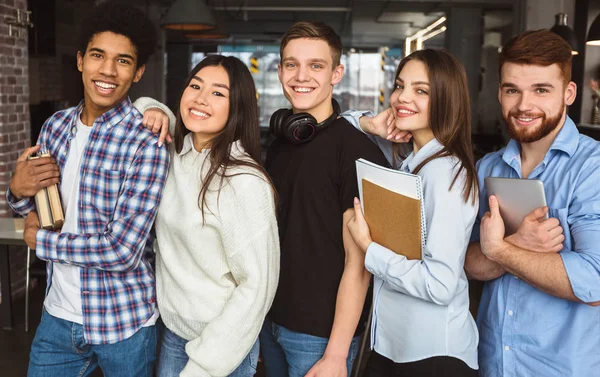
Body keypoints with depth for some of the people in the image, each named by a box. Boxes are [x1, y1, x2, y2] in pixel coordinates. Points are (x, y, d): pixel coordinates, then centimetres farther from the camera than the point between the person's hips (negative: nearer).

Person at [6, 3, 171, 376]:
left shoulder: (146, 145, -19)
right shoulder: (56, 126, 1)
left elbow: (122, 251, -23)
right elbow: (40, 209, 12)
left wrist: (41, 239, -11)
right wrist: (18, 190, -10)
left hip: (124, 323, -5)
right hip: (58, 316, 5)